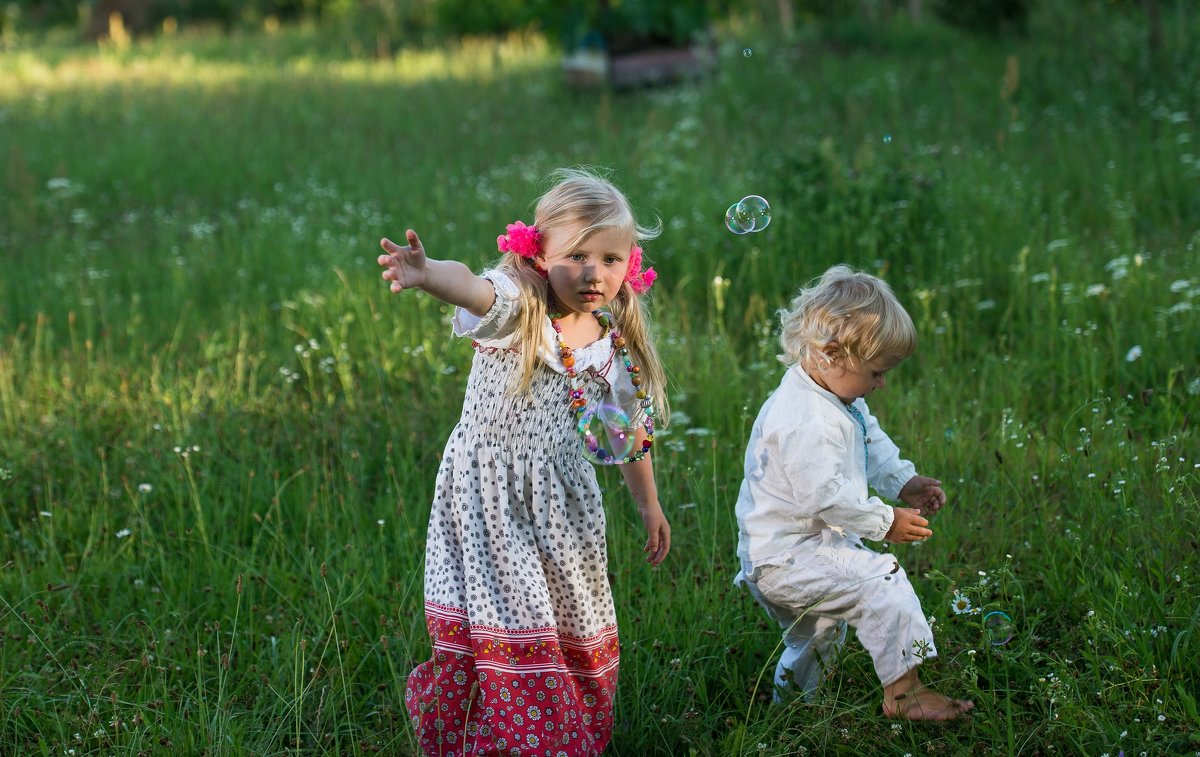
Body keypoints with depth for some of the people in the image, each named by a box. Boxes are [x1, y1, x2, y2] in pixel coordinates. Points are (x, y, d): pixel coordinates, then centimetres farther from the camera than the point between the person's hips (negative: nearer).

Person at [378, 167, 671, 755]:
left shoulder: (616, 343, -1)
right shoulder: (516, 307, -16)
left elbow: (631, 428, 13)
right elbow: (471, 288, -41)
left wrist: (649, 505, 21)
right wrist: (428, 274, -64)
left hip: (562, 502, 4)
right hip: (489, 496, -4)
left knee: (573, 630, 12)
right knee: (502, 632, -5)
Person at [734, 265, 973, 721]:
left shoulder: (841, 399, 4)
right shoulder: (806, 422, -30)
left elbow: (871, 440, 20)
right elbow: (825, 495, -31)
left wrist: (903, 481, 5)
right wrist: (885, 522, -21)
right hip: (784, 558, -11)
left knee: (820, 631, 29)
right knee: (880, 579, -23)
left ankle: (789, 700, 50)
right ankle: (903, 693, -17)